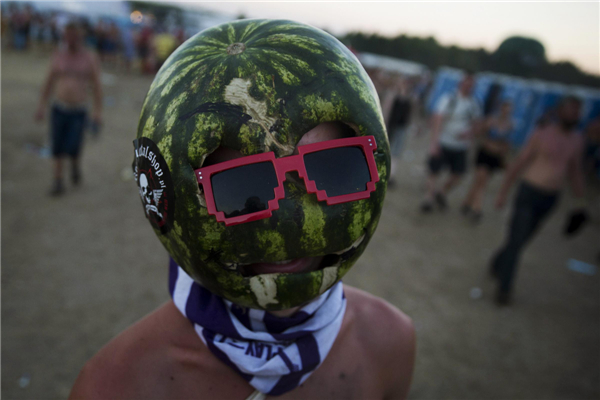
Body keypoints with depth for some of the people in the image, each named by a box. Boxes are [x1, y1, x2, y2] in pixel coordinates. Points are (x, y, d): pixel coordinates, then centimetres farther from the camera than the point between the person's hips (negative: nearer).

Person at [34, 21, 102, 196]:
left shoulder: (90, 59, -5)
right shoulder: (58, 56, 2)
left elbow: (97, 86, -4)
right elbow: (49, 82, 8)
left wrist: (98, 111, -12)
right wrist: (42, 106, 6)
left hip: (78, 112, -2)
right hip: (59, 109, 2)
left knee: (72, 149, -8)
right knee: (57, 148, 3)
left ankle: (75, 164, 28)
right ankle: (58, 182, 17)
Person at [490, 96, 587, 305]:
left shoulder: (577, 140, 7)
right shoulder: (542, 134, -11)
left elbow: (575, 171, 16)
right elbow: (519, 163, -9)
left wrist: (579, 199, 12)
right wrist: (503, 193, -9)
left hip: (550, 199, 6)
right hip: (529, 193, -6)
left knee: (523, 239, 15)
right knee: (516, 241, -5)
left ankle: (498, 265, 39)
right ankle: (504, 288, 7)